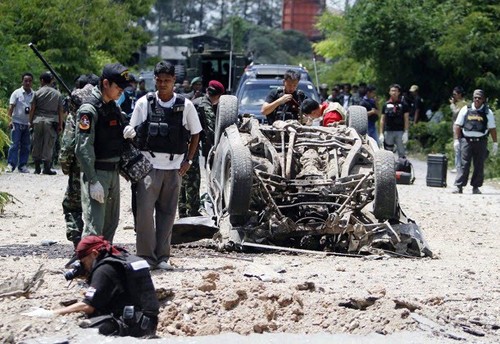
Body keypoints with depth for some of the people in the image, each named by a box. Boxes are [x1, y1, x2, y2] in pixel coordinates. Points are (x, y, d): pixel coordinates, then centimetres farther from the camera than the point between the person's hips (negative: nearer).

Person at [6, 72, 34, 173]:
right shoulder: (17, 93, -1)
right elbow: (11, 107, -4)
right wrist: (10, 120, -15)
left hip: (28, 124, 3)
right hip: (17, 122, -3)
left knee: (26, 146, 4)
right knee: (15, 144, -9)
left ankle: (23, 165, 9)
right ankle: (10, 164, -8)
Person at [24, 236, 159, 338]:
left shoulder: (105, 269, -10)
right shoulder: (124, 257, 17)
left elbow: (87, 306, -16)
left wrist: (50, 314, -14)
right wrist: (85, 276, 13)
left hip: (132, 326, -10)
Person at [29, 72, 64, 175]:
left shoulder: (37, 93, 2)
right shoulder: (57, 94, 4)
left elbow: (32, 109, 2)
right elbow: (60, 110, 5)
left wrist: (30, 121, 12)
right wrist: (60, 124, 10)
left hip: (38, 120, 0)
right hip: (51, 121, 0)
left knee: (37, 144, 8)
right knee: (49, 144, 1)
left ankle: (37, 168, 10)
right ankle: (46, 168, -2)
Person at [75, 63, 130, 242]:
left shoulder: (114, 106, 12)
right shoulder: (89, 109, -15)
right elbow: (84, 148, -20)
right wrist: (93, 180, -23)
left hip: (113, 171, 9)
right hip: (96, 172, -9)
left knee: (111, 223, 16)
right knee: (94, 227, -12)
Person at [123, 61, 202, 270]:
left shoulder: (185, 106, 4)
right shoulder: (144, 103, 2)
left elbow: (195, 134, 12)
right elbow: (131, 132, 8)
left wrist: (188, 160, 5)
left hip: (174, 166, 2)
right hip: (148, 165, -1)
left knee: (167, 213, 6)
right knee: (144, 210, -9)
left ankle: (162, 257, 13)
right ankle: (145, 255, -1)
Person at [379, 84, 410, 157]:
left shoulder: (403, 104, 3)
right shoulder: (386, 105, 10)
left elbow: (406, 119, 1)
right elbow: (382, 120, 12)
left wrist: (406, 133, -8)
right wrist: (381, 134, 5)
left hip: (400, 132, -2)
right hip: (388, 131, 2)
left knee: (402, 152, -5)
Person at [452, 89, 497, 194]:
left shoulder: (487, 112, 5)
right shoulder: (465, 110, 5)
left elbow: (492, 128, 7)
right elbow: (458, 125, 9)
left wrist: (495, 143, 4)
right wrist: (458, 140, 4)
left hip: (481, 141, 1)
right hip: (467, 141, -1)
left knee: (479, 166, 3)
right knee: (464, 164, -6)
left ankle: (476, 187, 13)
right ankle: (458, 186, -7)